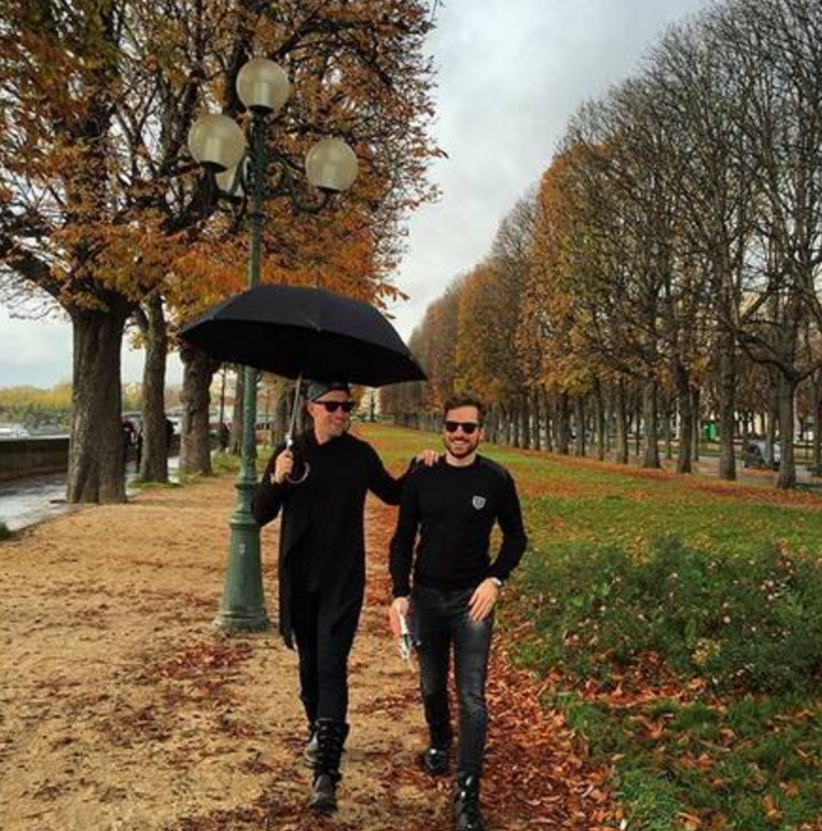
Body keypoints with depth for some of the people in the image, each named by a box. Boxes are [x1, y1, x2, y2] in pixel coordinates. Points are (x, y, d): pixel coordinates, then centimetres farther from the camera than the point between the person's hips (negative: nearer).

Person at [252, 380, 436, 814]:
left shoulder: (361, 454, -1)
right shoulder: (291, 452, -2)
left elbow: (392, 493, 16)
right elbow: (260, 514, -3)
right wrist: (276, 480, -23)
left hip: (343, 579, -2)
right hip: (299, 578, 2)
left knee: (331, 665, -10)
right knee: (309, 662, 17)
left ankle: (326, 771, -10)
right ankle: (317, 731, 40)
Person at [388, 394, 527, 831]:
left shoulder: (496, 479, -6)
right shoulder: (422, 477, -2)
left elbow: (515, 537, 3)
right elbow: (403, 539, 3)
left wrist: (495, 581, -11)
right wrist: (400, 593, -5)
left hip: (473, 598, -2)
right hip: (426, 596, 2)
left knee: (472, 698, -6)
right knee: (432, 686, 18)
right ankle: (439, 743, 47)